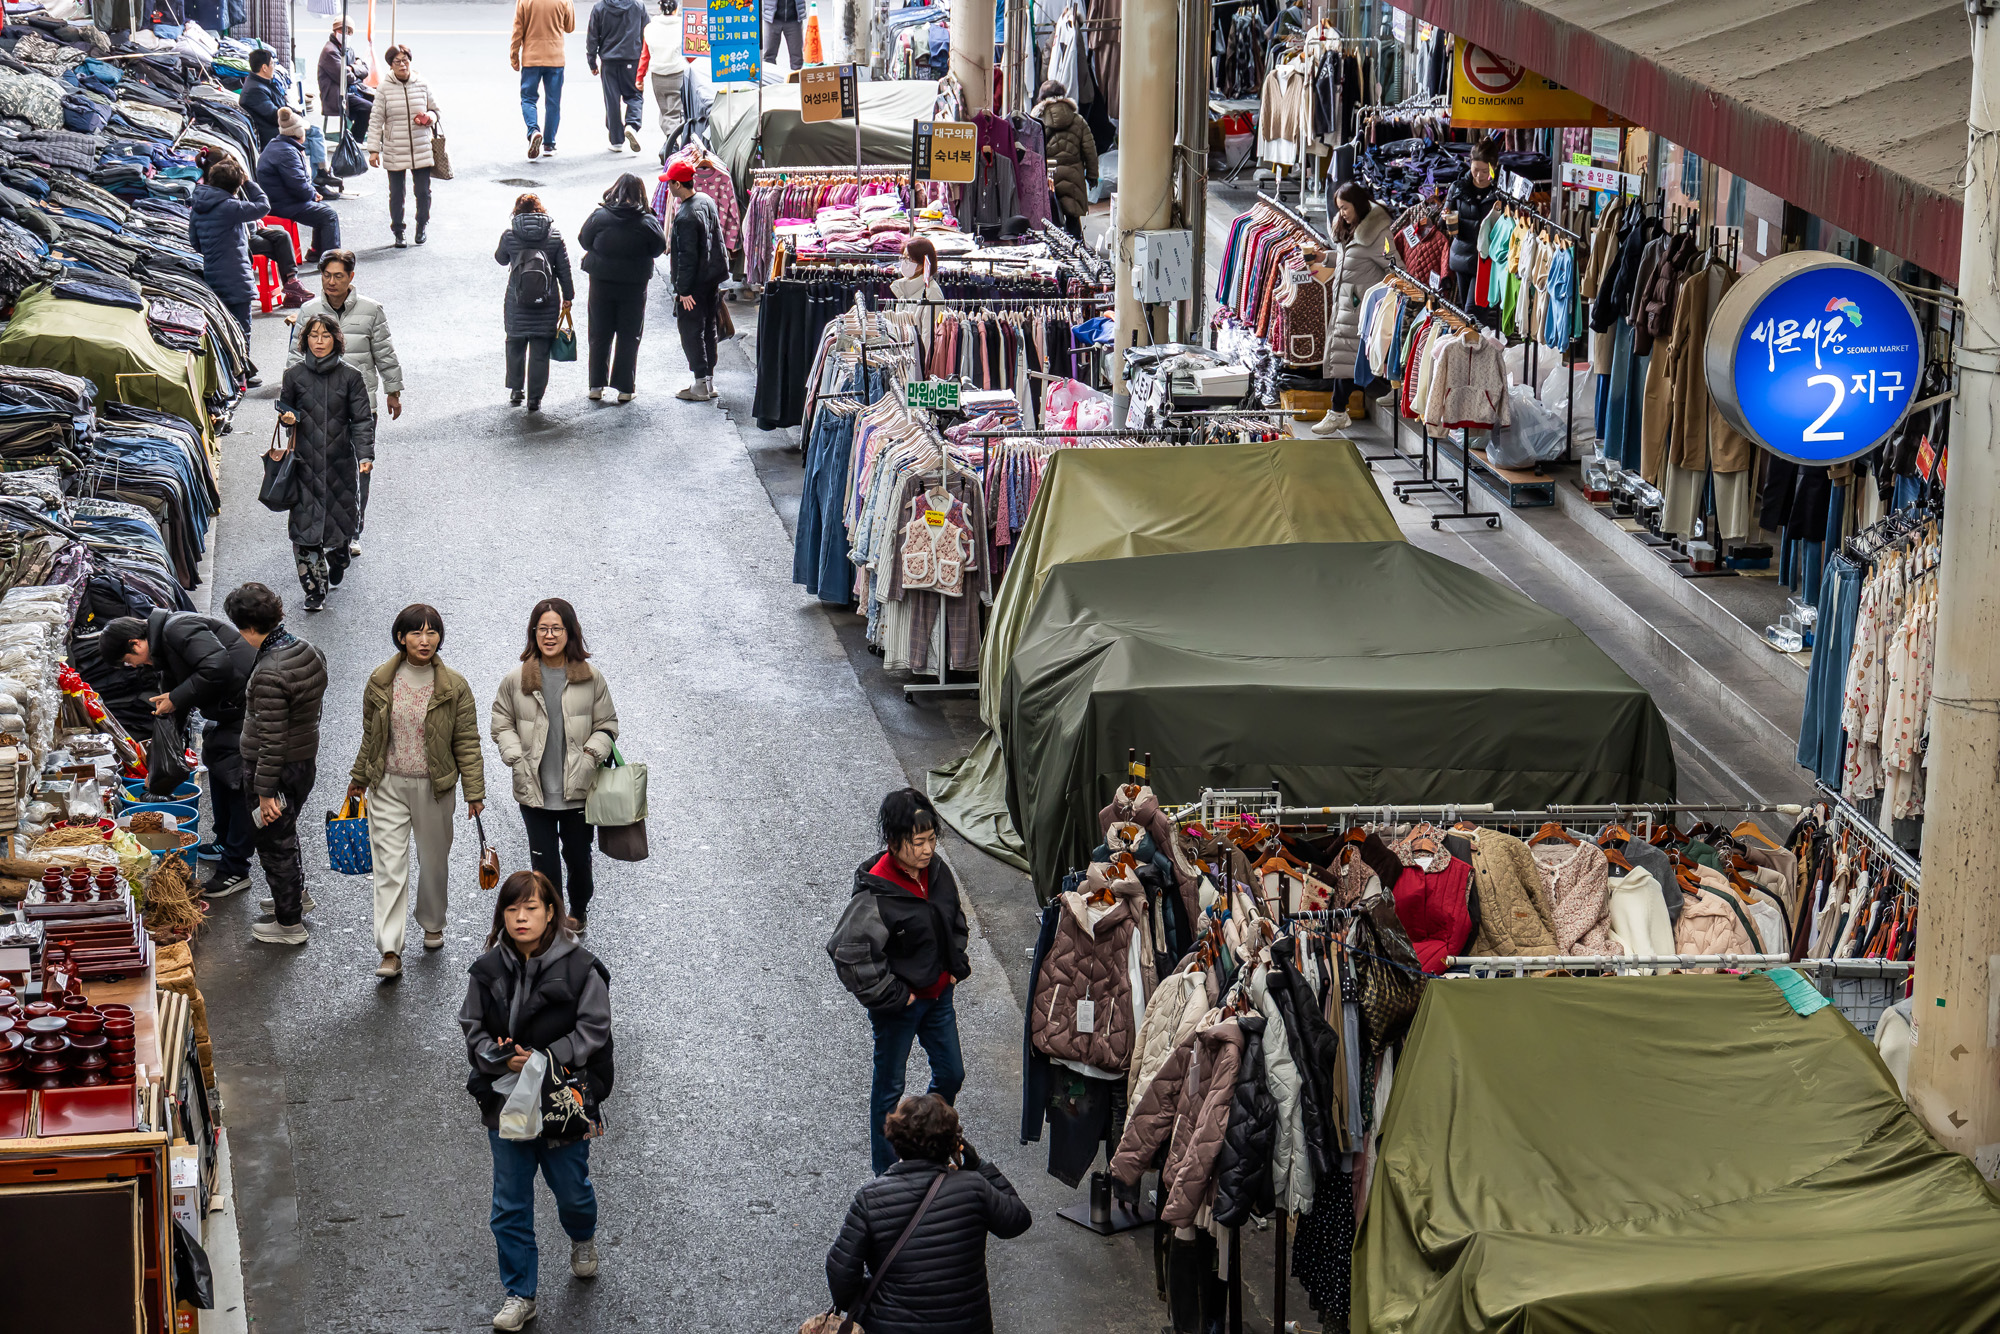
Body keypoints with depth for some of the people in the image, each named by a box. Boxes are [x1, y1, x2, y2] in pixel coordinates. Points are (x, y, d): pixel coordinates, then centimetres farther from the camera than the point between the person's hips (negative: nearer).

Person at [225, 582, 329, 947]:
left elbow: (271, 739, -27)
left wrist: (265, 792, -20)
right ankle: (297, 894, 49)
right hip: (306, 762, 8)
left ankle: (290, 924, 22)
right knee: (285, 833, 29)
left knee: (273, 843, 10)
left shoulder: (268, 674, -29)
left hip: (278, 769, -8)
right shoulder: (307, 651, -3)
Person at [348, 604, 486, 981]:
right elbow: (370, 735, 9)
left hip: (435, 787, 0)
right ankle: (390, 952, -9)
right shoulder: (380, 682, -3)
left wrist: (475, 792, -6)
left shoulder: (454, 687, -7)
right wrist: (359, 778, 15)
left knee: (434, 860, 15)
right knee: (390, 865, -6)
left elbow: (467, 742, -4)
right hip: (388, 786, 0)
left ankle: (432, 924, 42)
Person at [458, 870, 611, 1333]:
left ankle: (583, 1240, 51)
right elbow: (473, 1029, 3)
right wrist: (501, 1057, -17)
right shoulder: (487, 969, -4)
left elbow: (592, 1031, -12)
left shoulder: (579, 968, -14)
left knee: (571, 1189, 17)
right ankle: (519, 1295, 19)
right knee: (510, 1206, 7)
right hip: (505, 1100, 2)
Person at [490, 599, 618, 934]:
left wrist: (592, 755, -10)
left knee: (578, 856, 13)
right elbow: (502, 725, 8)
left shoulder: (590, 679, -1)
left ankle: (578, 912, 37)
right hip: (534, 790, 0)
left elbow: (607, 725, 7)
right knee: (543, 861, 2)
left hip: (578, 790, 0)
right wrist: (516, 758, -7)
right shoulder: (516, 681, -1)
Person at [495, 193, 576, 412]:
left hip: (517, 302, 0)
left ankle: (516, 390, 22)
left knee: (515, 345, 18)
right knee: (540, 349, 5)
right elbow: (564, 269, 0)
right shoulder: (554, 235, -3)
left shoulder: (510, 234, -6)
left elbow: (501, 258, 12)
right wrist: (568, 297, 9)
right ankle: (535, 398, 6)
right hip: (547, 304, 0)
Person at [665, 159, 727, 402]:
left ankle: (701, 386, 0)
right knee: (708, 328, 15)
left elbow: (687, 256, -23)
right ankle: (709, 382, 22)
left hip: (695, 282, -9)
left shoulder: (686, 217, -24)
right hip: (713, 277, 9)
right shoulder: (706, 201, 4)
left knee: (690, 331, -1)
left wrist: (683, 289, -18)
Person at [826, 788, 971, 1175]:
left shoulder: (936, 870, -5)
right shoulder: (875, 896, -28)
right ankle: (887, 1175, 24)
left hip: (938, 993, 7)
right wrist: (892, 997, -20)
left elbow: (954, 918, 16)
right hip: (900, 1003, -7)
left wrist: (956, 966, 7)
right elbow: (849, 954, -28)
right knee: (890, 1088, 9)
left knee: (951, 1075, 18)